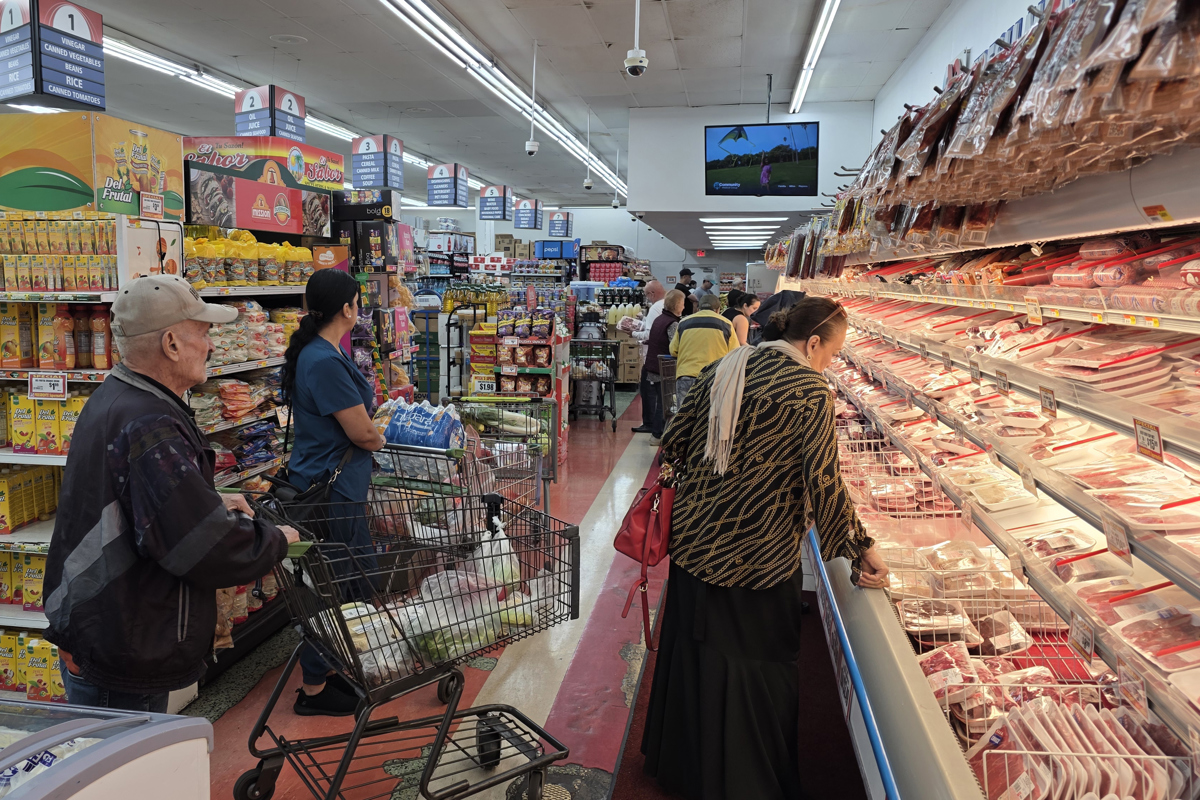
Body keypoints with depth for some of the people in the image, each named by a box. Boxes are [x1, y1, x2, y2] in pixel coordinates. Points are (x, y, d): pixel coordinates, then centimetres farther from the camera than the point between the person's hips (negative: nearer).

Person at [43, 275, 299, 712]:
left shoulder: (112, 398, 7)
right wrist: (276, 540, -12)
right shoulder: (150, 428, -28)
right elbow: (211, 549, -30)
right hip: (124, 658, -10)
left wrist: (212, 500, 13)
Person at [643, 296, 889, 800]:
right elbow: (823, 482, -17)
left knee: (694, 650, 20)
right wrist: (859, 549, -7)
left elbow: (675, 442, 9)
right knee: (758, 668, 12)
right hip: (755, 553, -7)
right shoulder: (809, 389, -14)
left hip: (693, 538, 7)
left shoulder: (726, 369, 6)